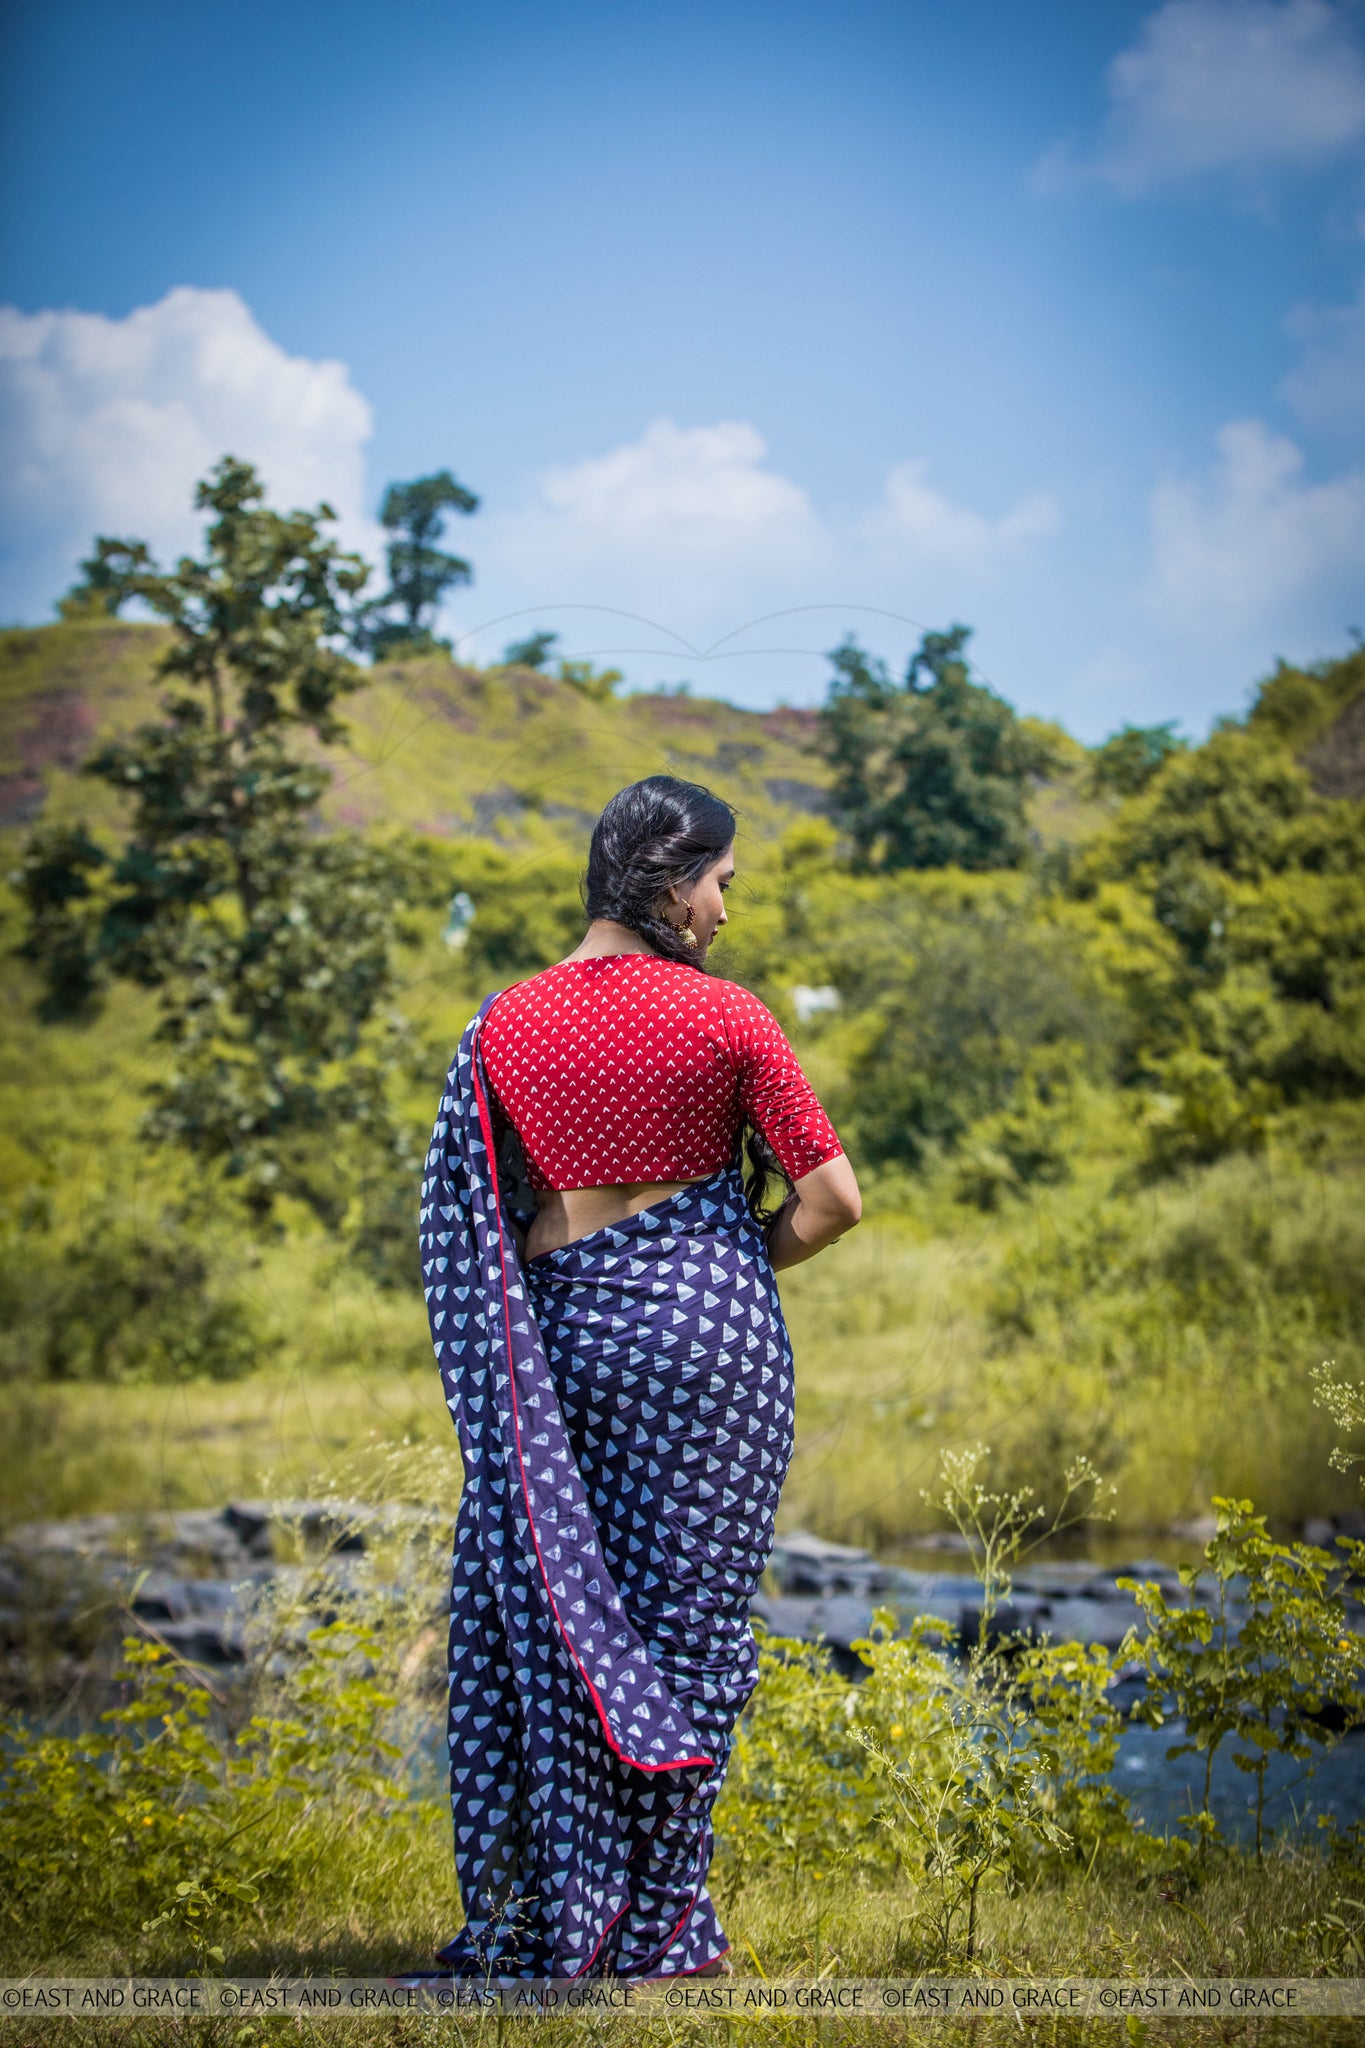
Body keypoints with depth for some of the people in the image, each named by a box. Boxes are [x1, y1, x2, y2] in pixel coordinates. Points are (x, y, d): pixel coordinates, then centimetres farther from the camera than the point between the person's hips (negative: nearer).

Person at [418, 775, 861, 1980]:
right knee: (685, 1614, 5)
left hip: (565, 1329, 3)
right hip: (708, 1334, -3)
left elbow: (475, 1224, 4)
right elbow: (833, 1198, -8)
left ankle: (552, 1919, 14)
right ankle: (659, 1928, 11)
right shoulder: (725, 1018, -8)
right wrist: (745, 1266, 8)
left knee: (556, 1617, 11)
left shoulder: (506, 1025, 2)